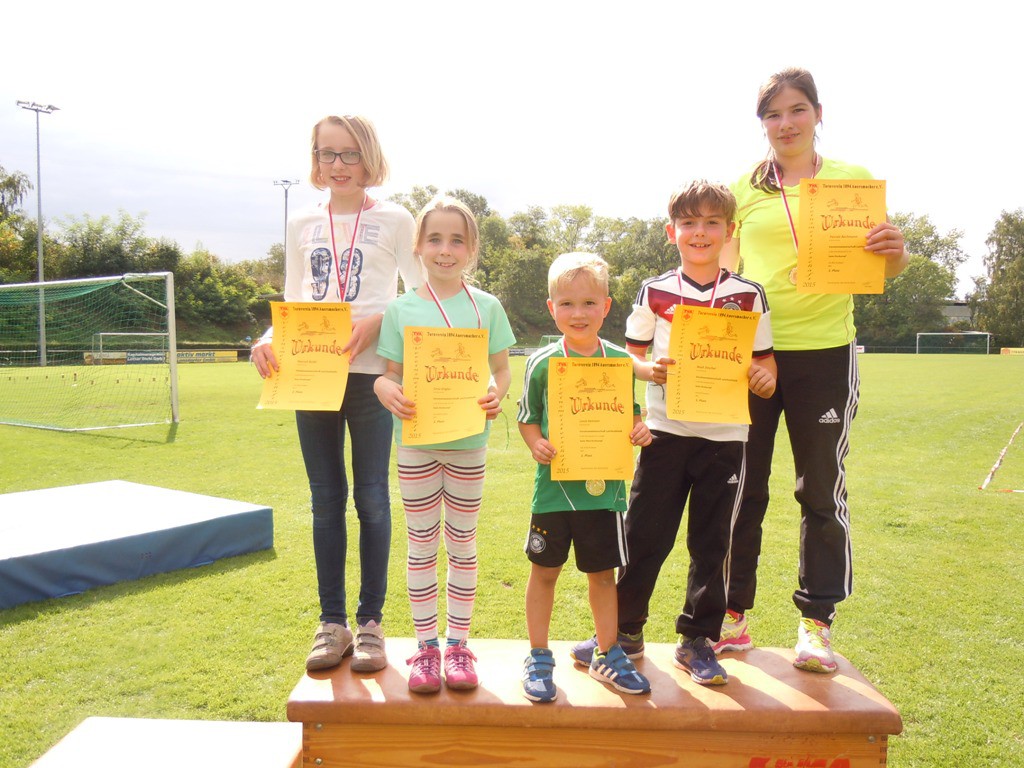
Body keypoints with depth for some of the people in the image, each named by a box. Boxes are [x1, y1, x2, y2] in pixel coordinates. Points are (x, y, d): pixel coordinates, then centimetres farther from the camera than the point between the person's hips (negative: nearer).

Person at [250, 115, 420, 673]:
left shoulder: (394, 220, 2)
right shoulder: (302, 225, 12)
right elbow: (291, 305, 13)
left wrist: (377, 322, -17)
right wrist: (269, 340, -6)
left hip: (370, 373, -3)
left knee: (371, 499, 2)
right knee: (326, 500, 8)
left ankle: (370, 622, 16)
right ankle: (332, 624, 19)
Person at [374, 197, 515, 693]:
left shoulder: (486, 307, 1)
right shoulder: (401, 309, 1)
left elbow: (501, 370, 3)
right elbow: (390, 373, 1)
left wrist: (495, 394, -19)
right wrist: (388, 392, -21)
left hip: (469, 439, 0)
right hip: (416, 439, 0)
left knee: (462, 544, 10)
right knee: (422, 544, 9)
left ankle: (458, 645, 23)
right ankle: (425, 647, 22)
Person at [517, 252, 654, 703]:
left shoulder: (620, 361, 2)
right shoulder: (542, 363, -4)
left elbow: (630, 414, 13)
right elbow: (527, 418, 3)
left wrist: (639, 430, -7)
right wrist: (536, 444, -16)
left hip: (605, 487, 2)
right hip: (554, 486, -1)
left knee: (602, 573, 14)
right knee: (544, 571, 10)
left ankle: (607, 656, 32)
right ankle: (539, 658, 26)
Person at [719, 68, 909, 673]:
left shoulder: (854, 180, 5)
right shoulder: (743, 190, 8)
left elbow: (881, 269, 7)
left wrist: (896, 254, -16)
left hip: (825, 352, -1)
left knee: (823, 492, 5)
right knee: (741, 488, 6)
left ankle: (816, 624, 18)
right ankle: (733, 618, 19)